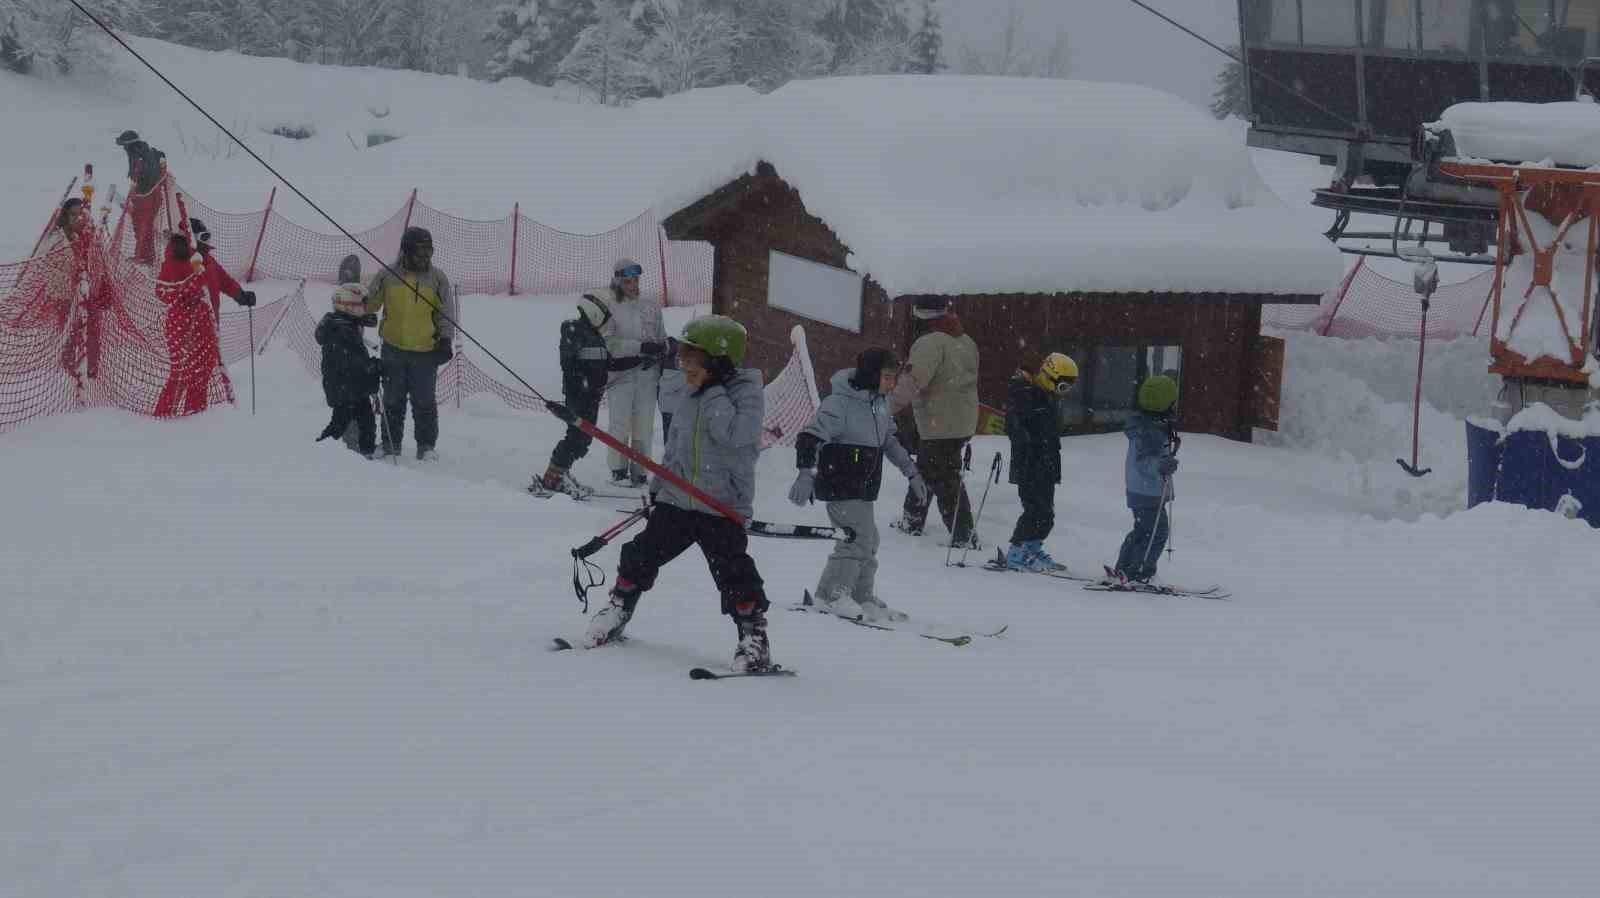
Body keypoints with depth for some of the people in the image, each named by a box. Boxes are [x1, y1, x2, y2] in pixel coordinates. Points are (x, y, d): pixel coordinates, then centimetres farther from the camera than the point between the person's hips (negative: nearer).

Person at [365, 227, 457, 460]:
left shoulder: (437, 279, 2)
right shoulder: (387, 276, 2)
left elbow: (447, 312, 4)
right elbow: (370, 303, 11)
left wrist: (445, 339, -7)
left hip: (426, 351, -1)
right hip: (394, 348, 1)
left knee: (425, 401, -1)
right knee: (393, 400, 9)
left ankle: (427, 446, 8)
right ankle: (391, 444, 19)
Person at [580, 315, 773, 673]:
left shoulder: (747, 394, -10)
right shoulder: (690, 401, 10)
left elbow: (735, 434, -27)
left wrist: (714, 396, -21)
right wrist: (658, 487, 20)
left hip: (723, 506, -6)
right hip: (677, 499, 6)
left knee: (734, 571, -11)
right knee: (642, 555, 9)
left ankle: (753, 634, 0)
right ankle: (619, 607, 30)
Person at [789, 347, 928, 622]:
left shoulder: (879, 403, 10)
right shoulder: (840, 403, -17)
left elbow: (890, 440, 25)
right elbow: (811, 437, -21)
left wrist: (911, 472, 24)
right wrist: (806, 474, -31)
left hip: (864, 490, 9)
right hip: (841, 486, -9)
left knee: (868, 542, 12)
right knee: (858, 540, -14)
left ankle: (862, 598, 21)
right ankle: (831, 596, -6)